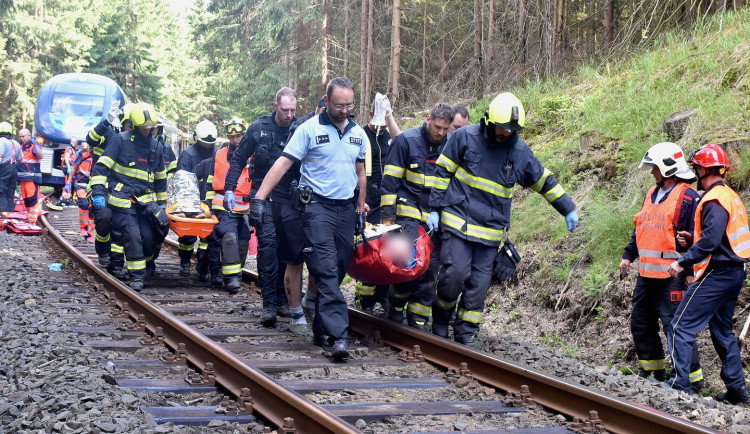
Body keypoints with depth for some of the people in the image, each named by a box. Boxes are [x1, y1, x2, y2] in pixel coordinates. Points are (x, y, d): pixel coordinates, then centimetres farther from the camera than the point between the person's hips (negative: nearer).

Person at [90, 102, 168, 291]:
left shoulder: (156, 147, 11)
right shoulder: (121, 140, -5)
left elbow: (160, 177, 23)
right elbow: (101, 166, -6)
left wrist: (161, 202, 25)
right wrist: (98, 192, -14)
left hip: (144, 201, 4)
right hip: (121, 200, -4)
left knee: (148, 236, -3)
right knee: (132, 235, -14)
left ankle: (147, 264, 27)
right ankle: (136, 275, -2)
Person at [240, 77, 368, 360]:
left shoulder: (358, 134, 11)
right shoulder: (310, 129, -5)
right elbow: (283, 163, -9)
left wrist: (361, 209, 19)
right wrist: (260, 197, -17)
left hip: (346, 208, 6)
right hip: (318, 206, -6)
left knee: (338, 272, 8)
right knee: (327, 271, -14)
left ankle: (320, 329, 19)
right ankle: (338, 335, -19)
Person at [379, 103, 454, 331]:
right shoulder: (406, 141, -4)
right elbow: (390, 180, -3)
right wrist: (388, 215, -7)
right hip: (409, 215, -4)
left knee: (431, 268, 1)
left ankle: (418, 321, 8)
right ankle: (396, 308, 8)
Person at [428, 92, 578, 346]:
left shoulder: (520, 152, 6)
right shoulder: (465, 137, -3)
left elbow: (544, 181, 18)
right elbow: (442, 173, 2)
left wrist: (568, 210, 17)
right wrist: (435, 209, -2)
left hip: (491, 229, 3)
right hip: (458, 221, -3)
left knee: (479, 283, 1)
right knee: (455, 273, -15)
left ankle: (466, 333, 12)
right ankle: (440, 317, 9)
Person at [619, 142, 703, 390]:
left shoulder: (688, 197, -9)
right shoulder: (652, 194, 17)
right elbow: (639, 229, 25)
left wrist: (689, 241, -29)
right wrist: (628, 255, 22)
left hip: (671, 276, -9)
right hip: (647, 274, 9)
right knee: (641, 323, 15)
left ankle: (692, 377, -2)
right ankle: (651, 370, 29)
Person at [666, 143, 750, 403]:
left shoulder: (714, 200, -16)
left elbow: (710, 240, -26)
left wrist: (683, 262, -20)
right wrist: (691, 237, 10)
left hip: (717, 273, -10)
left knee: (680, 328, -8)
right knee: (722, 330, 19)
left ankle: (679, 385, -11)